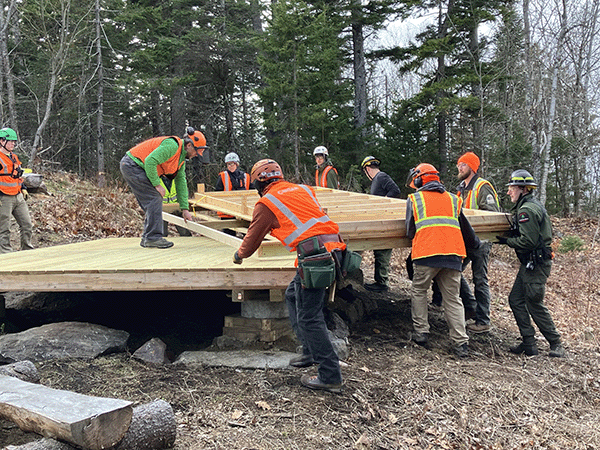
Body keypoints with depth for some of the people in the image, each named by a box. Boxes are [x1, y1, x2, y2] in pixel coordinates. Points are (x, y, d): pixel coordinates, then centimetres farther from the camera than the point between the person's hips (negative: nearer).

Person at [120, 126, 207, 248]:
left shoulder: (182, 156, 12)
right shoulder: (172, 145, -21)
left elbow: (181, 182, 15)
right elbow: (150, 162, -29)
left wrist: (185, 209, 12)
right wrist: (157, 185, -20)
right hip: (132, 164, -10)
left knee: (153, 201, 9)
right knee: (154, 198, -15)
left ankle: (147, 238, 12)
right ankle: (153, 238, -15)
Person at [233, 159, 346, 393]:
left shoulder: (266, 203, 4)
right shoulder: (303, 189, 21)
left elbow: (253, 239, 14)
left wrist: (239, 255, 34)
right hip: (332, 245, 8)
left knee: (309, 317, -2)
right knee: (293, 295, 22)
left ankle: (330, 376, 0)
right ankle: (311, 351, 25)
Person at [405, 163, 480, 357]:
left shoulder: (414, 199, 10)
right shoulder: (453, 199, 19)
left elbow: (410, 232, 11)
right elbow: (466, 229, 26)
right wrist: (474, 243, 45)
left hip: (427, 254, -3)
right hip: (453, 254, 3)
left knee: (418, 291, 17)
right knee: (452, 298, 9)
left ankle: (421, 332, 14)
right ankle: (461, 343, 6)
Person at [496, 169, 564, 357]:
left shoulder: (527, 210, -18)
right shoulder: (534, 205, 15)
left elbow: (528, 241, -23)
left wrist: (506, 241, -11)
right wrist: (508, 237, 15)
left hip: (536, 263, -10)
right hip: (530, 263, 10)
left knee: (534, 304, -1)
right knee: (516, 299, 10)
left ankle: (556, 344, 12)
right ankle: (529, 343, 14)